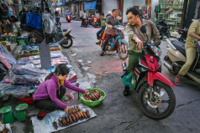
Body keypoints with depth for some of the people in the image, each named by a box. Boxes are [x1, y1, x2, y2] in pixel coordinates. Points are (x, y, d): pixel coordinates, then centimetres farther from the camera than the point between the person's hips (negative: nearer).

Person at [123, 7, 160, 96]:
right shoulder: (129, 25, 1)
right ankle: (127, 87, 26)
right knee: (130, 71, 3)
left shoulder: (149, 24, 4)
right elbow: (130, 33, -23)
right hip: (134, 53, -1)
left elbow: (156, 35, 10)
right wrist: (136, 38, -44)